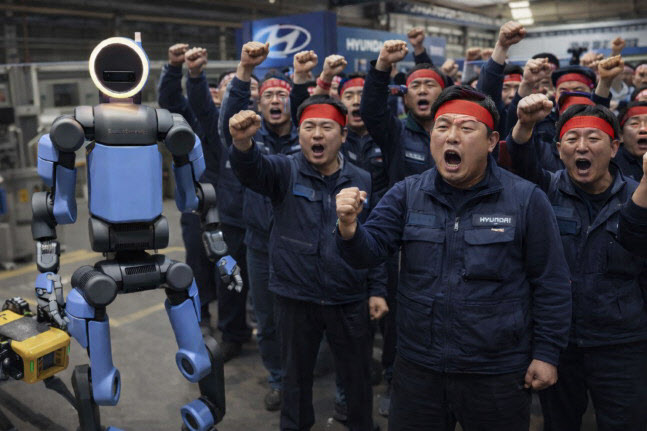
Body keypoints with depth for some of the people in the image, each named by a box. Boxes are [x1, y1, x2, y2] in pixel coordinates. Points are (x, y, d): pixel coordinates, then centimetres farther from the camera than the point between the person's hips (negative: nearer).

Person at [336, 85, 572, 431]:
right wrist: (349, 228, -29)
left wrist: (546, 354, -2)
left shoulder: (526, 200, -8)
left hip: (498, 373, -2)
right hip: (417, 367, 3)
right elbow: (369, 252, -7)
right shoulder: (406, 194, -1)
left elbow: (551, 285, -3)